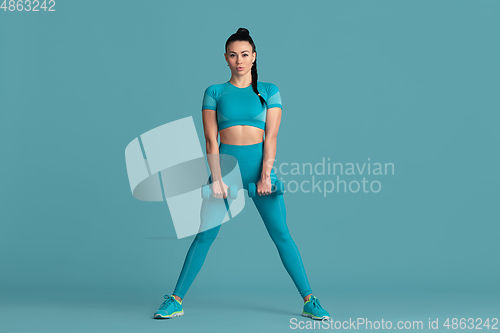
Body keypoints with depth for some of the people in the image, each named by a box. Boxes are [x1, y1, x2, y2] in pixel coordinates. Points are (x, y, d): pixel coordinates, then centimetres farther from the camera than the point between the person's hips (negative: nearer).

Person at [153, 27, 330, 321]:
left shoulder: (269, 91, 7)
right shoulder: (215, 92, 7)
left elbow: (271, 136, -2)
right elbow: (211, 140, 0)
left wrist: (265, 175, -12)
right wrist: (216, 178, -9)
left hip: (260, 166, 0)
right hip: (225, 165, 0)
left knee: (282, 235, -2)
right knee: (204, 236, 0)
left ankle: (309, 301, 6)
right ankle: (176, 301, 9)